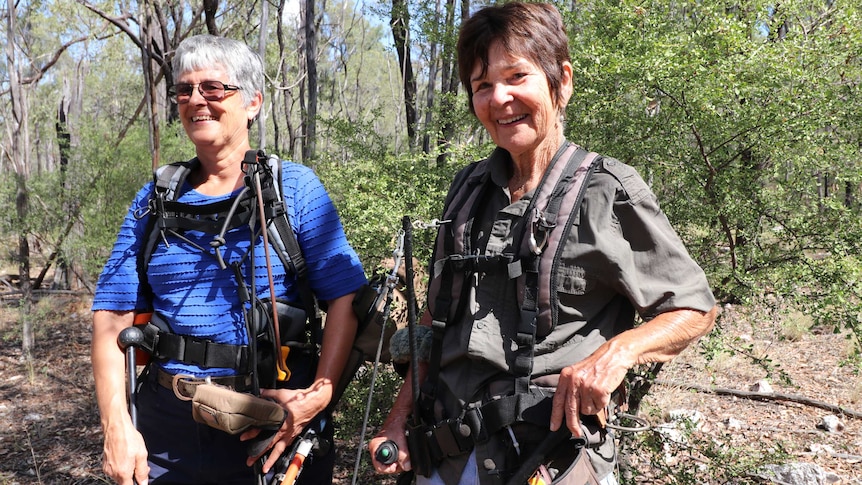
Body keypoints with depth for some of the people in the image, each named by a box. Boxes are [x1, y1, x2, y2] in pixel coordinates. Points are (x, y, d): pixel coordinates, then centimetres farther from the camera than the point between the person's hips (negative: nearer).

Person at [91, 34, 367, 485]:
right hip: (168, 422, 3)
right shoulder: (154, 200, 6)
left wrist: (321, 392, -19)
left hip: (278, 417, -2)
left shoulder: (294, 187, -2)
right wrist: (116, 425, -8)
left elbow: (344, 296, -8)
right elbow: (113, 313, 2)